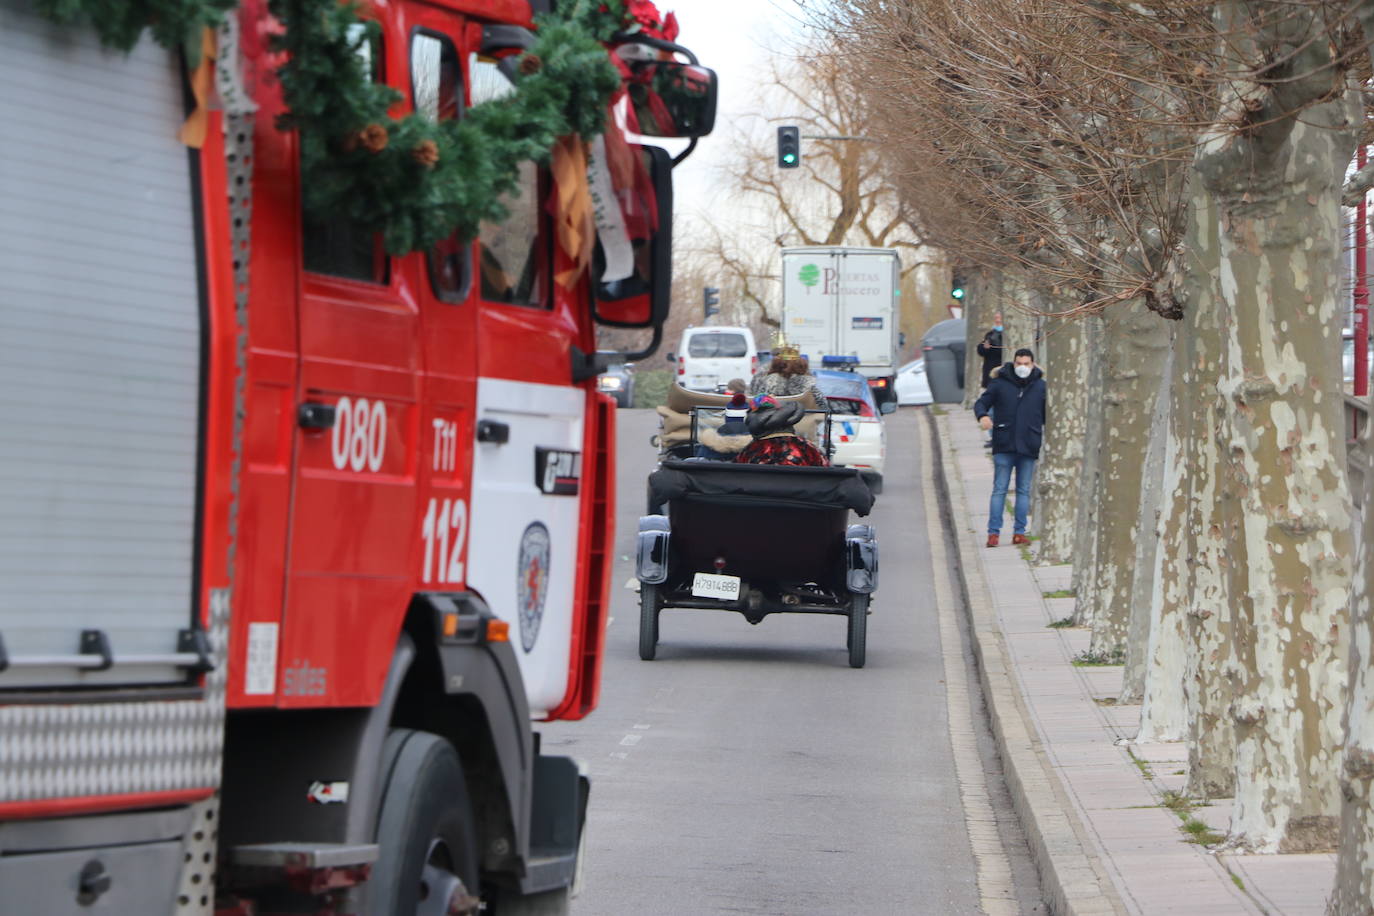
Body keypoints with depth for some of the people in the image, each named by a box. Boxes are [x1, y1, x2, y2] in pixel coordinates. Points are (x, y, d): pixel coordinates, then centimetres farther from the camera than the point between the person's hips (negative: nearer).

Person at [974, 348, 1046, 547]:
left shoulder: (1041, 387, 7)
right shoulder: (1000, 385, 1)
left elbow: (1048, 414, 15)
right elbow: (981, 403, 5)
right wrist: (982, 416, -17)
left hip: (1029, 447, 2)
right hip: (1004, 447, -2)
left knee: (1024, 491, 7)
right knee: (999, 490, -2)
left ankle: (1019, 532, 12)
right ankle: (993, 532, -1)